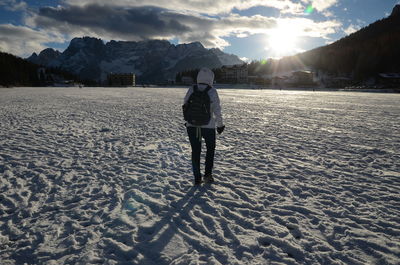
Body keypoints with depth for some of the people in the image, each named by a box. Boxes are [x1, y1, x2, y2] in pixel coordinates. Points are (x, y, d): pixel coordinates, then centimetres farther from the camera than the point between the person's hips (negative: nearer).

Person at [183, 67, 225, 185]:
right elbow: (217, 110, -9)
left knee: (195, 151, 13)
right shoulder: (212, 91, -9)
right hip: (208, 126, -2)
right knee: (210, 148, 20)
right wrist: (220, 125, 3)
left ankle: (197, 178, 16)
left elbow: (185, 106, 3)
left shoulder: (191, 90, -1)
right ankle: (208, 174, 17)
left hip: (192, 126, 2)